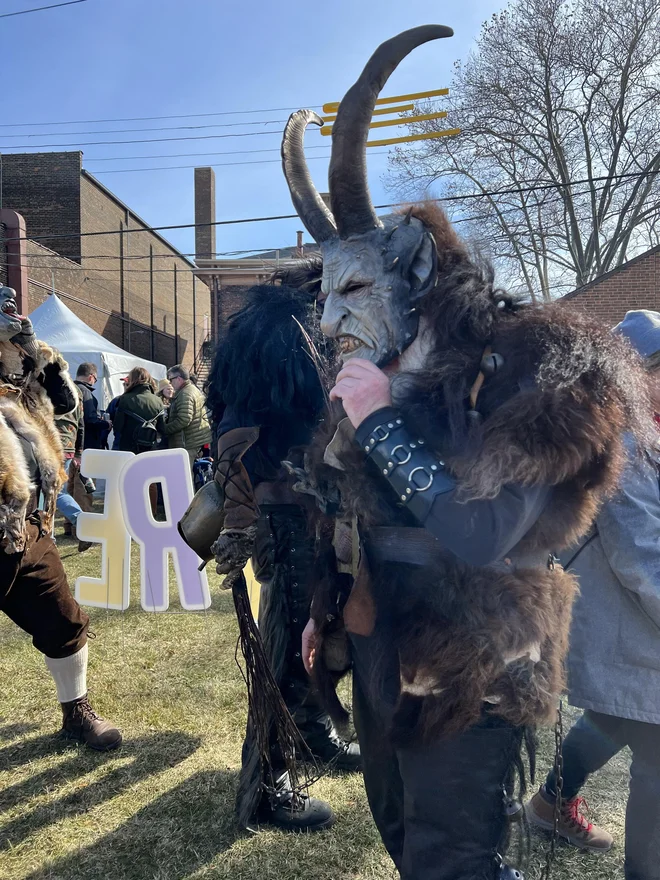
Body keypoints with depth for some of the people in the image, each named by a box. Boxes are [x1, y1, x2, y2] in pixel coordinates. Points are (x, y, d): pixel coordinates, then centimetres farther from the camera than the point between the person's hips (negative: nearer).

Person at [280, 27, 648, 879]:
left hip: (462, 671, -7)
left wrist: (379, 420, -23)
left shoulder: (530, 369, -18)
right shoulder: (386, 383, 5)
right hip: (379, 648, 8)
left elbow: (483, 537, -27)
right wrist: (325, 611, 17)